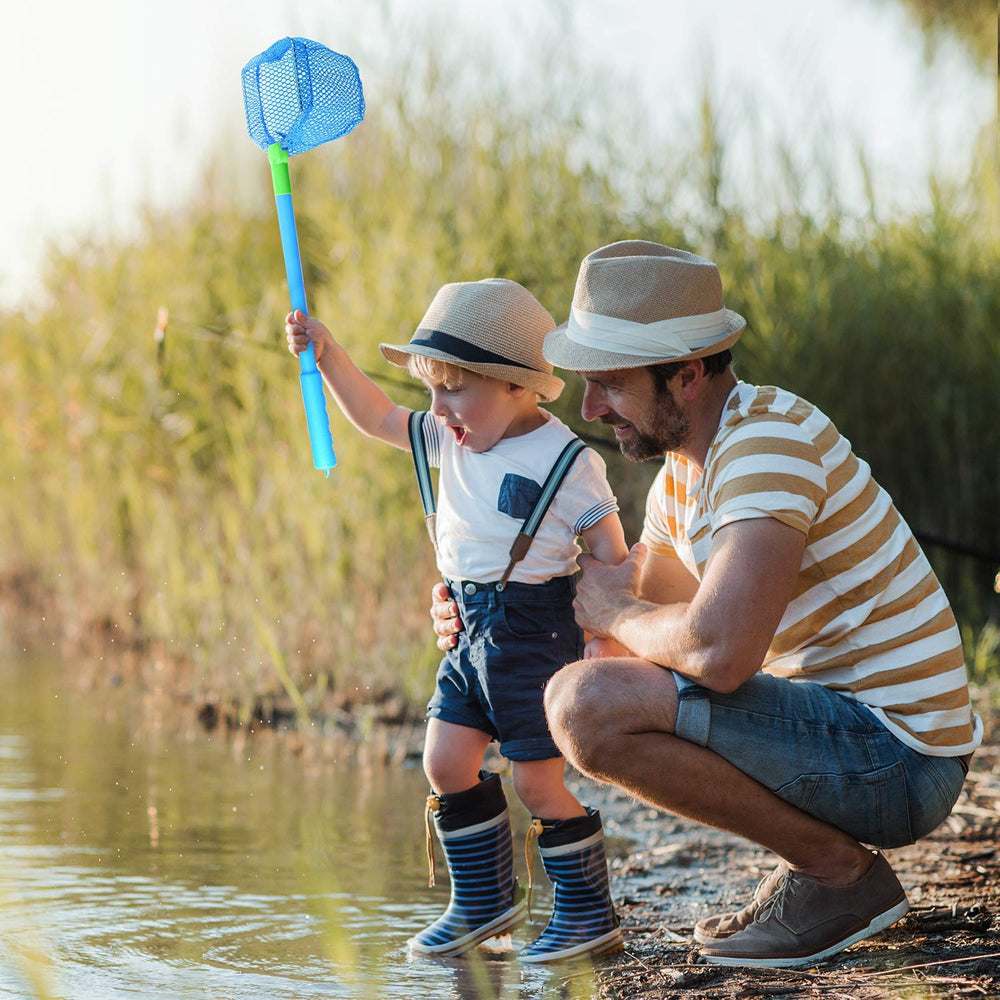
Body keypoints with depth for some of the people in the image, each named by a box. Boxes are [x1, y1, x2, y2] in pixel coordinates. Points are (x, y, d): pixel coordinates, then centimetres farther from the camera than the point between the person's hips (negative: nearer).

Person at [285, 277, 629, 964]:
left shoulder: (566, 461, -13)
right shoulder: (454, 441, 7)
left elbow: (610, 556, -11)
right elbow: (378, 417, 18)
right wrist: (328, 355, 7)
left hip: (534, 631, -7)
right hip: (471, 632, 8)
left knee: (538, 779, -5)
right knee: (447, 763, 6)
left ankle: (589, 914, 8)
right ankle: (485, 899, 22)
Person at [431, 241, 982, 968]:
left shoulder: (770, 440, -20)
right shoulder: (682, 473, 11)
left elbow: (717, 651, -33)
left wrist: (614, 613, -12)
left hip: (895, 762, -10)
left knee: (588, 706, -24)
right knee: (601, 675, 25)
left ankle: (840, 869, -9)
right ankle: (818, 843, 12)